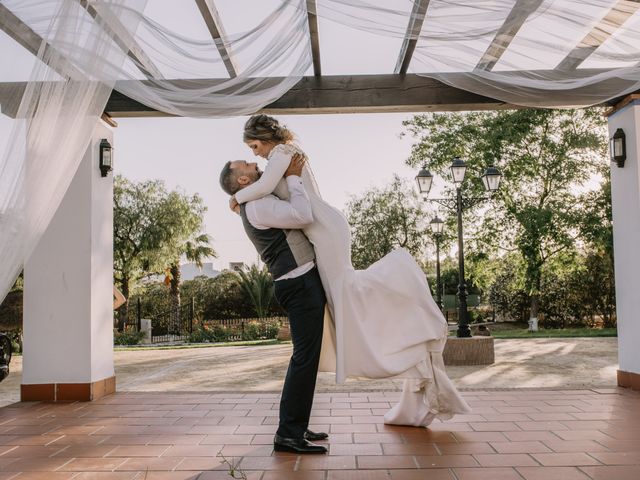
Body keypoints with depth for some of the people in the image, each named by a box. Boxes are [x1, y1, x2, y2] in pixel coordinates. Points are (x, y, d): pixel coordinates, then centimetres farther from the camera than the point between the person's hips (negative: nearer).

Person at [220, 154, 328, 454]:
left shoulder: (261, 204, 21)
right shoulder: (258, 206, -12)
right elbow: (304, 216, -22)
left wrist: (293, 175, 21)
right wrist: (293, 177, -10)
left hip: (303, 284, 10)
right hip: (301, 283, -10)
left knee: (307, 356, 13)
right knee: (305, 357, -11)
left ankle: (296, 427, 21)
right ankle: (288, 434, -7)